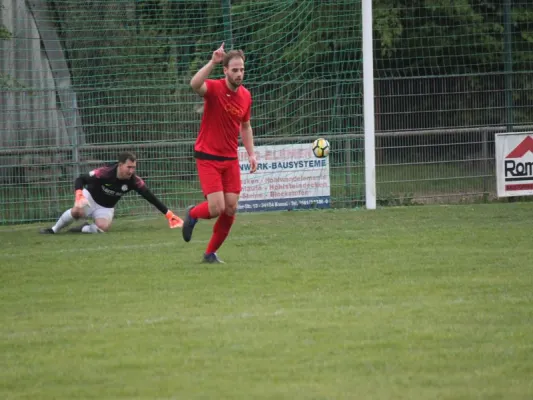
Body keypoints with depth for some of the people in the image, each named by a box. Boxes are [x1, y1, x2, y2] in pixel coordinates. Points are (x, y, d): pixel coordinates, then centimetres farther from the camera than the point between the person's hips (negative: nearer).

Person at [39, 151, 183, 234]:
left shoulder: (134, 181, -24)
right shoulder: (105, 173, -32)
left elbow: (151, 197, -21)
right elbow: (81, 179, -24)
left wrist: (168, 214, -26)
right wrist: (79, 196, -42)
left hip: (106, 208, 3)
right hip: (90, 197, -3)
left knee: (103, 227, -28)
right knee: (77, 211, -33)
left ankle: (83, 229, 4)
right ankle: (53, 230, -9)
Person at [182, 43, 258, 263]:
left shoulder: (246, 96, 3)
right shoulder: (214, 88, -14)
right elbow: (194, 84, -38)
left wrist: (251, 154, 9)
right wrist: (212, 62, -44)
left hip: (230, 159, 6)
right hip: (208, 157, -6)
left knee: (231, 209, 0)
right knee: (216, 208, -15)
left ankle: (211, 253, 18)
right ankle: (192, 214, 22)